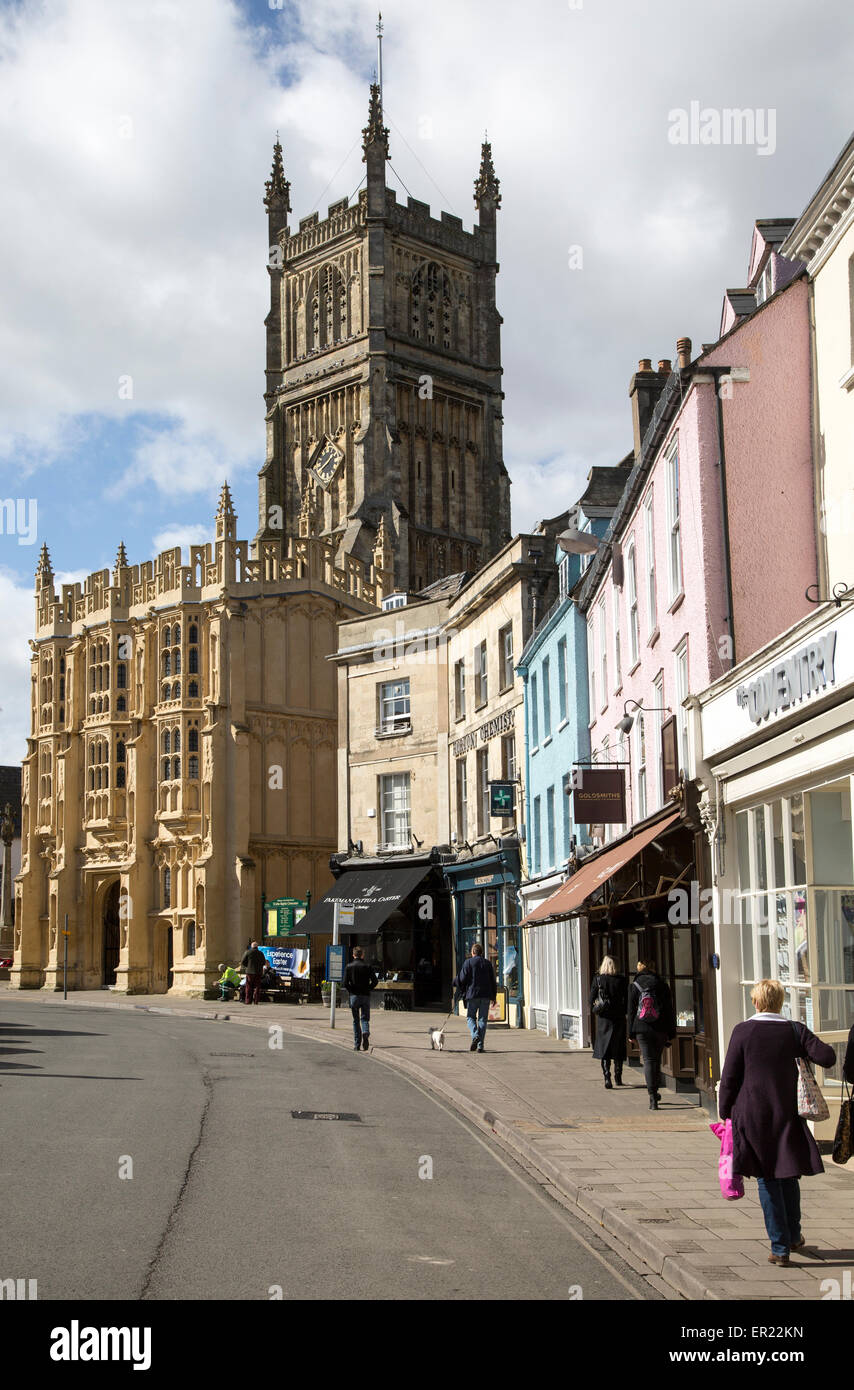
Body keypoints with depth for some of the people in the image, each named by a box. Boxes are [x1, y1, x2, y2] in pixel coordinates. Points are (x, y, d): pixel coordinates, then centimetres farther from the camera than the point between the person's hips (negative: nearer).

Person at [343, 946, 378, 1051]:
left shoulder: (349, 966, 1)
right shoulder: (368, 966, 1)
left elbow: (345, 983, -7)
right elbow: (374, 981, -6)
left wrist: (352, 990, 7)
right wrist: (368, 989, 7)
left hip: (354, 996, 0)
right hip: (366, 995, 0)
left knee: (356, 1020, 8)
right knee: (365, 1018, 6)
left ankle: (357, 1045, 7)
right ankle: (366, 1033, -25)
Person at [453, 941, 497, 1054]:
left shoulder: (468, 962, -3)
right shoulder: (487, 964, 9)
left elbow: (462, 979, -7)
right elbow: (493, 981, 12)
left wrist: (455, 983, 15)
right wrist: (493, 997, 20)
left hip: (472, 994, -3)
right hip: (486, 995, 3)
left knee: (471, 1017, 10)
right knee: (482, 1019, 5)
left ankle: (475, 1036, -16)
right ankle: (480, 1045, 3)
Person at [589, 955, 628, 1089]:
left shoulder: (598, 979, -6)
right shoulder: (622, 980, -6)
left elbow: (592, 999, -4)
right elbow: (627, 1000, -4)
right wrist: (623, 1011, 11)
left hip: (604, 1018, -1)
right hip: (619, 1018, 1)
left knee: (604, 1048, 4)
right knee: (618, 1048, 14)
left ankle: (607, 1077, -10)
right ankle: (618, 1077, 21)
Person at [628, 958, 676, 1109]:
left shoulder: (635, 986, 0)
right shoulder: (662, 984, 2)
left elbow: (631, 1010, 2)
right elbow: (670, 1010, 3)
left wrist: (631, 1033, 7)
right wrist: (671, 1033, 8)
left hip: (642, 1029, -1)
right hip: (660, 1029, 1)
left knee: (648, 1061, -2)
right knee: (657, 1060, 18)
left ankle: (653, 1098, -12)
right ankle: (655, 1091, 26)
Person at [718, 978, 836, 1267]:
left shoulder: (743, 1031, -6)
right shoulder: (795, 1031, -2)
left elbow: (729, 1077, -4)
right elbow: (828, 1056, -8)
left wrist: (725, 1111, 6)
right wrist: (804, 1050, 12)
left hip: (752, 1115, -2)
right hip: (786, 1113, 2)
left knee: (767, 1180, 5)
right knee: (788, 1175, 19)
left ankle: (780, 1247, 5)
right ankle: (793, 1235, 33)